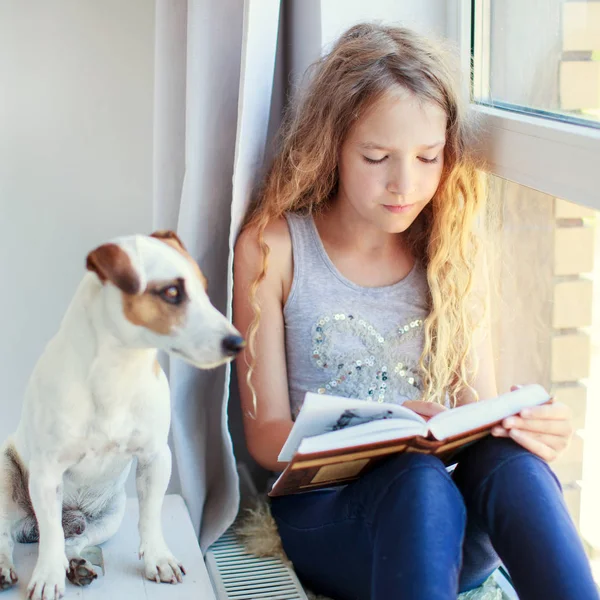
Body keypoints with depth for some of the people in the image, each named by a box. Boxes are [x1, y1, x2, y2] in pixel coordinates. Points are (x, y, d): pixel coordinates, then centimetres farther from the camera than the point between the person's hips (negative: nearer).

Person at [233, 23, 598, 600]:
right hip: (324, 510, -2)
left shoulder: (455, 250, 6)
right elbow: (266, 433, -3)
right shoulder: (272, 247, -3)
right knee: (420, 483, -36)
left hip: (453, 529, 2)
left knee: (509, 461, -33)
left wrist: (525, 426, -19)